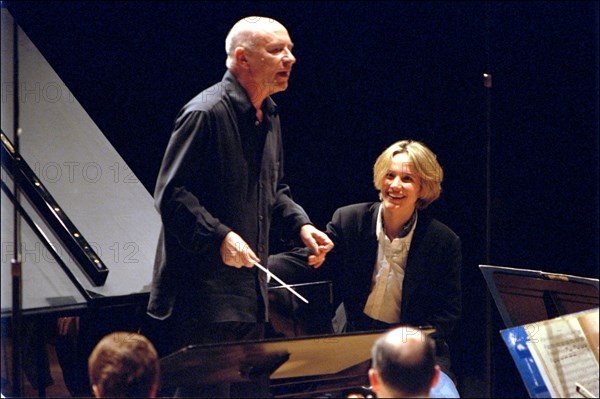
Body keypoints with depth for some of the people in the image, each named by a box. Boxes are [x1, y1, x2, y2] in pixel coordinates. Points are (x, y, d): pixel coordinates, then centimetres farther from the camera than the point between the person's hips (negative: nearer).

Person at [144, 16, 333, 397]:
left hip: (250, 291, 9)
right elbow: (171, 194, -18)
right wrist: (220, 237, -27)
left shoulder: (269, 115, 13)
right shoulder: (206, 114, -15)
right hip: (204, 291, -9)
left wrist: (301, 224, 8)